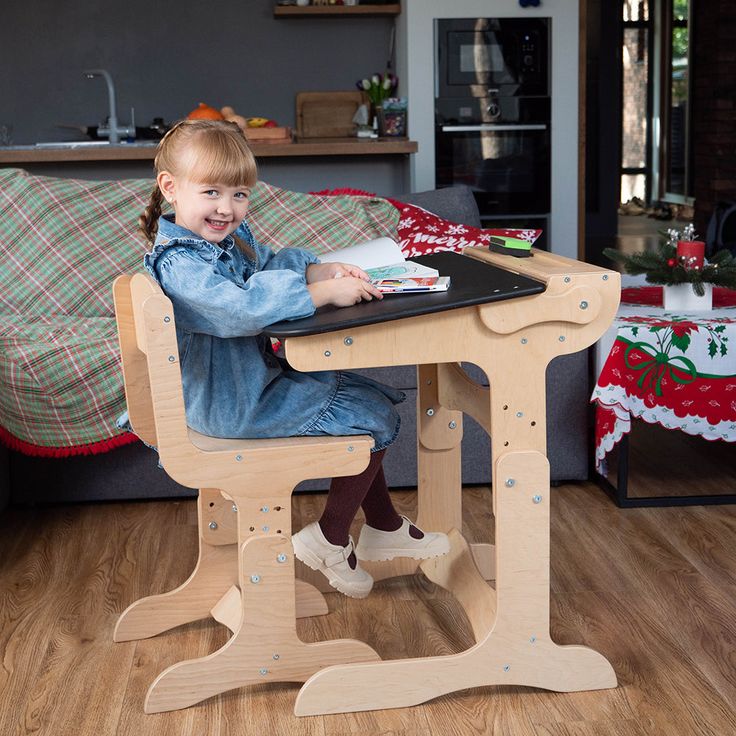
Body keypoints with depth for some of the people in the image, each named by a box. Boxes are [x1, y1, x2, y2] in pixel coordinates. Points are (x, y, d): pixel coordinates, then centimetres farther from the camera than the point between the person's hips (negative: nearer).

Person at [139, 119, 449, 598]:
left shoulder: (232, 237, 5)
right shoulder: (181, 264, -27)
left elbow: (269, 263, 19)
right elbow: (243, 307, -41)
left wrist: (320, 269, -2)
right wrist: (324, 292, -38)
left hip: (256, 377, 11)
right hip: (237, 406, -11)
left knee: (366, 394, 20)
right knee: (374, 418, -5)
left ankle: (384, 527, 29)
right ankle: (329, 540, 10)